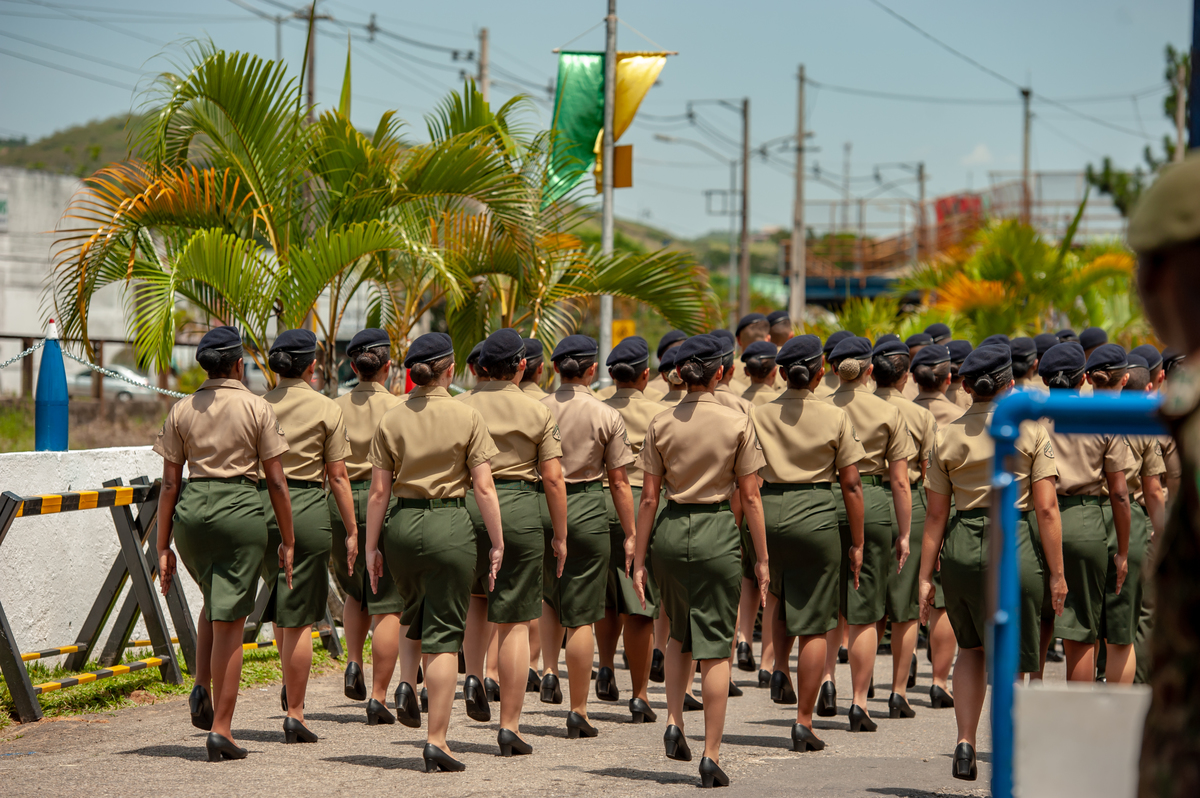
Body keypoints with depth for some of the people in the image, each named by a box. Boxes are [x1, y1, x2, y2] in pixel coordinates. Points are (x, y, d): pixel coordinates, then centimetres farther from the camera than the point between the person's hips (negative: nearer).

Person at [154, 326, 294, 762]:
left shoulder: (181, 411, 5)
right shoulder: (258, 409, -3)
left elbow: (169, 483, 5)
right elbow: (276, 482, -3)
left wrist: (163, 547, 9)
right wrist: (288, 541, 5)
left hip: (191, 512, 4)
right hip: (240, 512, -4)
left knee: (216, 602, 29)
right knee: (229, 620, 0)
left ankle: (202, 689, 11)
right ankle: (220, 729, -1)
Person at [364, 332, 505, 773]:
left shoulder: (391, 420, 2)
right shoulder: (467, 417, -4)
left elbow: (378, 492, 2)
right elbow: (483, 488, -7)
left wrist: (371, 546, 8)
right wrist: (497, 543, -1)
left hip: (401, 523, 3)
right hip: (450, 525, -3)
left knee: (413, 613, 30)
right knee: (443, 634, 1)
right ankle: (436, 739, -2)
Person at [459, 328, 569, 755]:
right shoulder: (538, 413, 0)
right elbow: (553, 478, -4)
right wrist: (560, 535, 4)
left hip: (466, 508, 2)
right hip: (520, 511, -2)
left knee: (475, 595, 30)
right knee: (514, 622, 3)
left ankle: (473, 675, 8)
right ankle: (510, 727, 2)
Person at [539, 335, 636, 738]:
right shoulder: (607, 416, -5)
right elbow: (619, 482, -4)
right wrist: (632, 535, 3)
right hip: (587, 509, -2)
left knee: (550, 595, 27)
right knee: (580, 614, 2)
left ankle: (550, 672, 8)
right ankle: (578, 712, 5)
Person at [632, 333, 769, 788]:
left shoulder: (661, 424, 1)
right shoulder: (738, 424, -5)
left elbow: (649, 498, 2)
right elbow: (750, 498, -4)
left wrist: (639, 559, 7)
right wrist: (762, 558, 2)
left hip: (670, 530, 3)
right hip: (717, 532, -3)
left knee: (680, 633, 25)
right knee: (714, 647, 2)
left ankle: (674, 724, 11)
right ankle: (711, 756, 0)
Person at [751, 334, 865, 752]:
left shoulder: (759, 415, 3)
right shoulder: (835, 418, -1)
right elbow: (851, 484, -2)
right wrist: (857, 544, 4)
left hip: (767, 512, 2)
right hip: (815, 514, -2)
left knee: (776, 592, 32)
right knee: (814, 625, 4)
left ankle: (776, 664, 14)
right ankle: (803, 720, 3)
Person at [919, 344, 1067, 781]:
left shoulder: (947, 437, 4)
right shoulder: (1031, 432, -3)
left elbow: (935, 515, 5)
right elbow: (1047, 509, -8)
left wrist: (925, 576, 9)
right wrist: (1057, 573, -4)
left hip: (960, 547, 3)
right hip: (1013, 547, -3)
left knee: (971, 647, 24)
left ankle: (965, 745, 13)